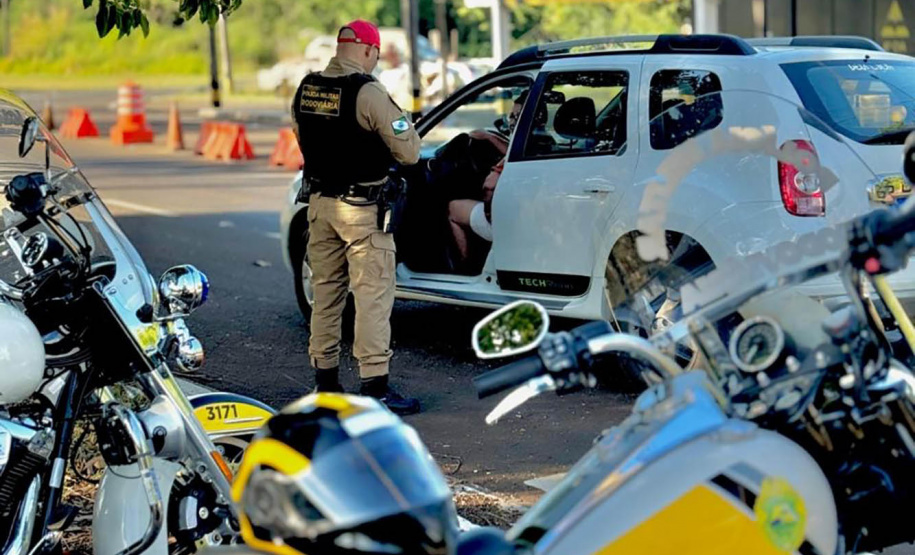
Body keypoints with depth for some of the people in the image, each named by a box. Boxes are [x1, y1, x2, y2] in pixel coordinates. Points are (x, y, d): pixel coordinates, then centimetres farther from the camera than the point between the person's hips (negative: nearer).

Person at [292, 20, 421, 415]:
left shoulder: (306, 89, 4)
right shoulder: (367, 93, -17)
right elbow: (408, 152, -14)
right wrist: (403, 123, 5)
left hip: (320, 201, 7)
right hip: (361, 208, -7)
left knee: (325, 291, 16)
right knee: (373, 295, -3)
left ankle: (325, 380, 23)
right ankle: (374, 385, -4)